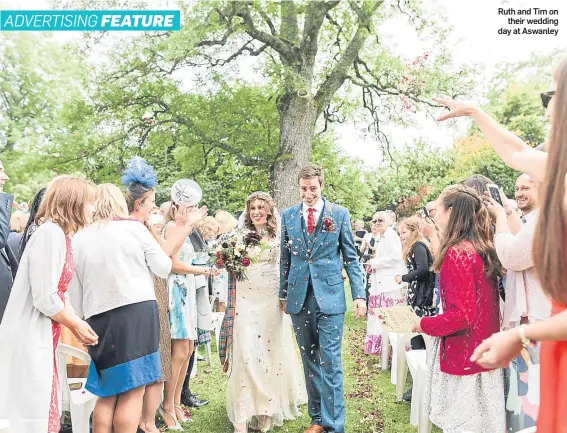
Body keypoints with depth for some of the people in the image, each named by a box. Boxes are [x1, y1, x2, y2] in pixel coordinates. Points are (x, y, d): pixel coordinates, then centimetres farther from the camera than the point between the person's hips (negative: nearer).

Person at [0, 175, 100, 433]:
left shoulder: (60, 235, 12)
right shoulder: (51, 232, -17)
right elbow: (44, 299, -21)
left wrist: (77, 322, 4)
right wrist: (75, 325, -7)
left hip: (41, 340, 9)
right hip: (29, 340, -9)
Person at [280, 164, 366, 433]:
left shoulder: (340, 214, 1)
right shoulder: (288, 215, 7)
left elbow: (351, 257, 3)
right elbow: (285, 258, 11)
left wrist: (359, 294, -3)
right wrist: (283, 294, 12)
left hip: (329, 295, -3)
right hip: (299, 297, 3)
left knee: (330, 361, -2)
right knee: (310, 360, 12)